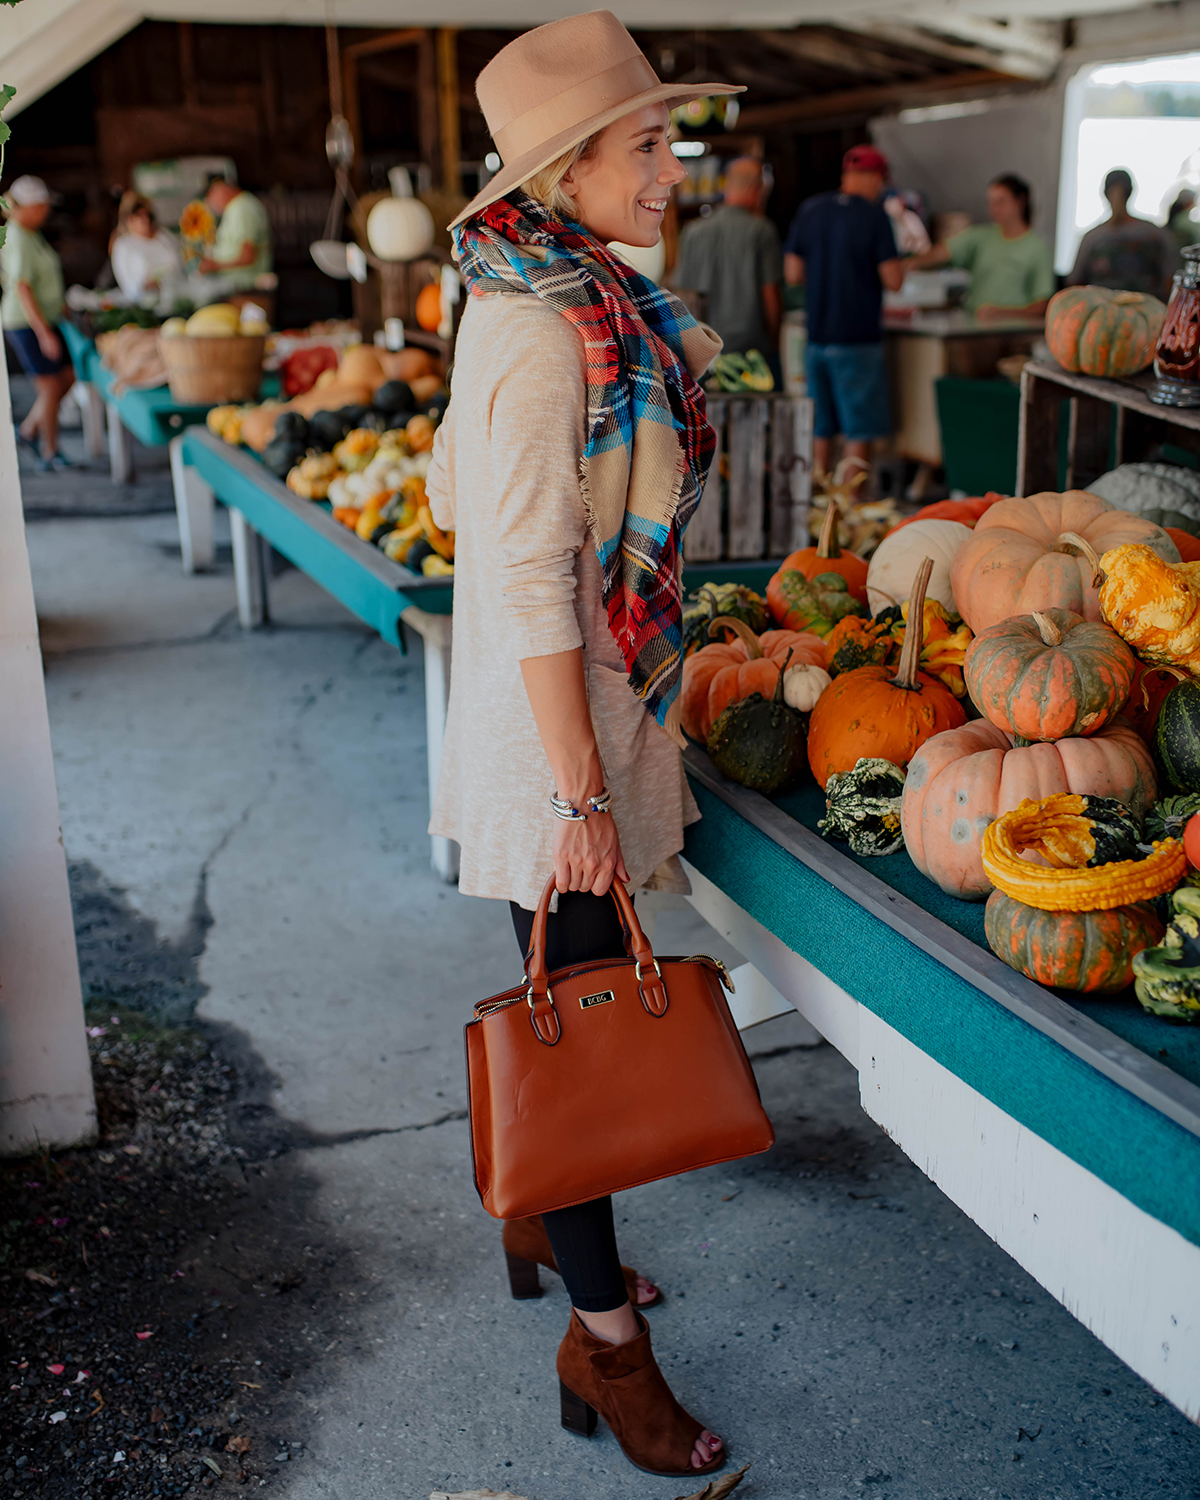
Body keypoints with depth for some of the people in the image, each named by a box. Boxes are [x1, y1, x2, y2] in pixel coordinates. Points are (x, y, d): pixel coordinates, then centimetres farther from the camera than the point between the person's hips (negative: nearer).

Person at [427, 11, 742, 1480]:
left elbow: (453, 488, 15)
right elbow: (531, 583, -24)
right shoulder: (540, 331, -23)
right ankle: (602, 1336, 19)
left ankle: (537, 1213, 43)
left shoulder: (573, 300, 7)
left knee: (574, 993, 22)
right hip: (559, 730, -10)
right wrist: (583, 794, -21)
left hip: (596, 704, 10)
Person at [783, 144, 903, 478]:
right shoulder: (875, 216, -8)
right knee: (858, 431, 1)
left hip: (816, 337, 5)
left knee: (820, 429, 13)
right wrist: (898, 265, 11)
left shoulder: (810, 209, 6)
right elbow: (893, 281, -11)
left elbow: (793, 274, 6)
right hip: (858, 338, -5)